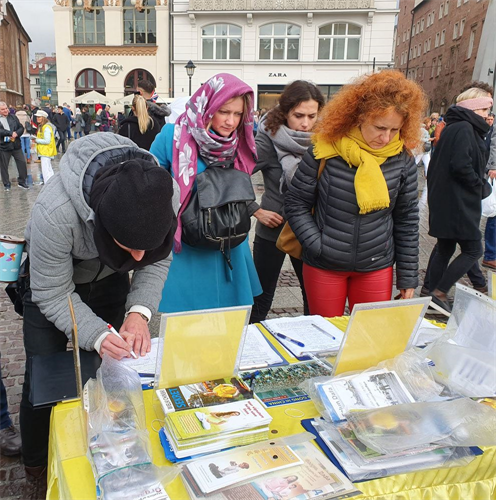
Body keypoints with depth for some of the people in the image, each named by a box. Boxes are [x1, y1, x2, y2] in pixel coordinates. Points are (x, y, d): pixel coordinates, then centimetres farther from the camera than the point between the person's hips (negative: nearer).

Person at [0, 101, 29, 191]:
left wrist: (16, 134, -12)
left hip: (16, 145, 3)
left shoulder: (13, 116, 8)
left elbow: (21, 128, 6)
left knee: (22, 162, 4)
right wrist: (11, 133, -22)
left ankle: (22, 181, 19)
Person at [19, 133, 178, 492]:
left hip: (109, 280, 3)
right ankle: (38, 466, 29)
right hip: (51, 283, -2)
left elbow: (157, 260, -14)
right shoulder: (54, 213, -43)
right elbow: (53, 296, -28)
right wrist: (97, 335, -41)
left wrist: (140, 312, -29)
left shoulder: (166, 194, -32)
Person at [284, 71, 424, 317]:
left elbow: (407, 220, 3)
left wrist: (408, 277, 5)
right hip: (323, 267, -1)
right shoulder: (325, 151, -11)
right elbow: (296, 204, -4)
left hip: (376, 268, 2)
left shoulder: (402, 159, -4)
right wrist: (317, 246, -15)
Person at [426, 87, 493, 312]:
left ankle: (435, 294, 19)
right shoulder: (464, 128, -13)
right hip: (457, 203, -10)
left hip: (443, 201, 10)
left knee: (444, 251, 13)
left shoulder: (452, 127, 17)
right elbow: (461, 165, -24)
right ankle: (440, 292, -1)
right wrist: (480, 186, -9)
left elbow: (437, 165, 19)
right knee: (473, 250, -2)